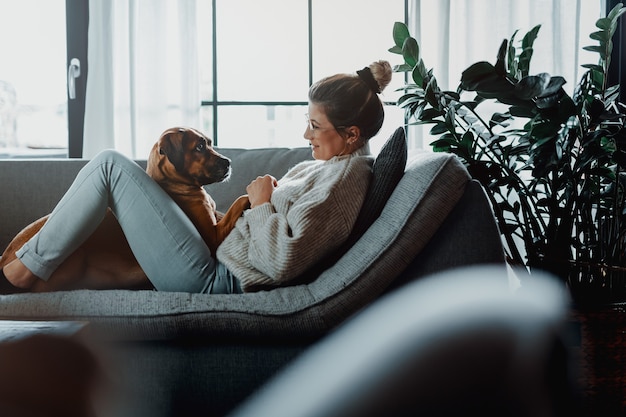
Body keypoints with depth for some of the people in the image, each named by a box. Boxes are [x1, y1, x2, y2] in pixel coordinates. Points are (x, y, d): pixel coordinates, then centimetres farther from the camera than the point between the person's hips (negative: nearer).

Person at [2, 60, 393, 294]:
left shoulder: (341, 179, -19)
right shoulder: (342, 164, 11)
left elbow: (280, 261, -27)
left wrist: (262, 204, -13)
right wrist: (267, 198, 6)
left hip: (213, 280, -11)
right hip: (221, 267, 11)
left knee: (112, 165, -9)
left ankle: (31, 265, 1)